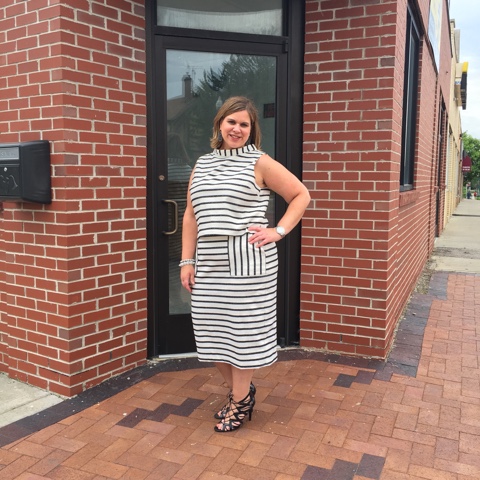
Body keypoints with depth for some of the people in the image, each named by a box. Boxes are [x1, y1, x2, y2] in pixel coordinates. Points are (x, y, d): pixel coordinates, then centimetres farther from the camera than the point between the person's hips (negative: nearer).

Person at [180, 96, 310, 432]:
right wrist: (187, 261, 9)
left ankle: (240, 402, 24)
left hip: (248, 262, -5)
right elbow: (191, 216, 13)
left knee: (243, 330, 4)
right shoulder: (202, 165, 13)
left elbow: (301, 195, 2)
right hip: (209, 264, 5)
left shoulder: (259, 163, -1)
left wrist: (279, 231, -8)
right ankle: (240, 390, 33)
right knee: (212, 332, 10)